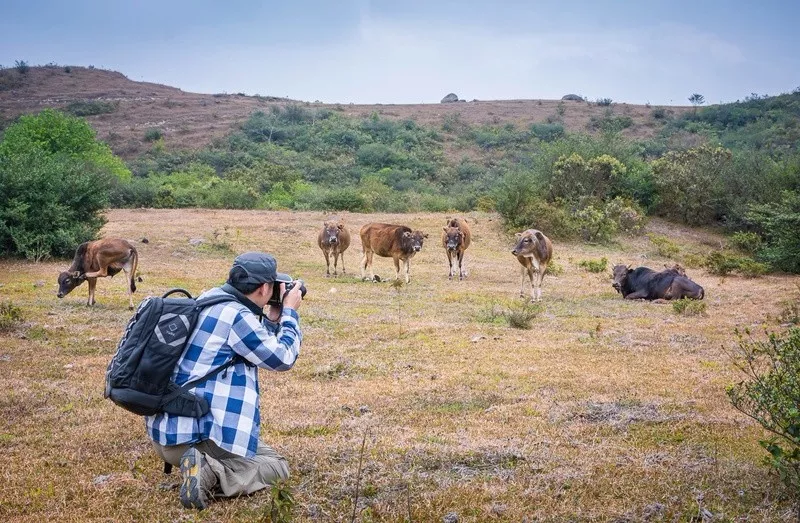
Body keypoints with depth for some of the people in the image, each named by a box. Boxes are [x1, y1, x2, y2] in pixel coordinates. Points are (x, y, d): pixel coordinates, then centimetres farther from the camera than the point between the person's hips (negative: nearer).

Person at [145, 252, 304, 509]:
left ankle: (203, 464, 3)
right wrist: (289, 312, 7)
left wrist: (273, 319, 15)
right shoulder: (236, 315, -16)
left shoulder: (213, 296, 11)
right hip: (197, 433, -10)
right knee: (277, 467, 4)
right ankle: (209, 474, -17)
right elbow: (282, 358, -5)